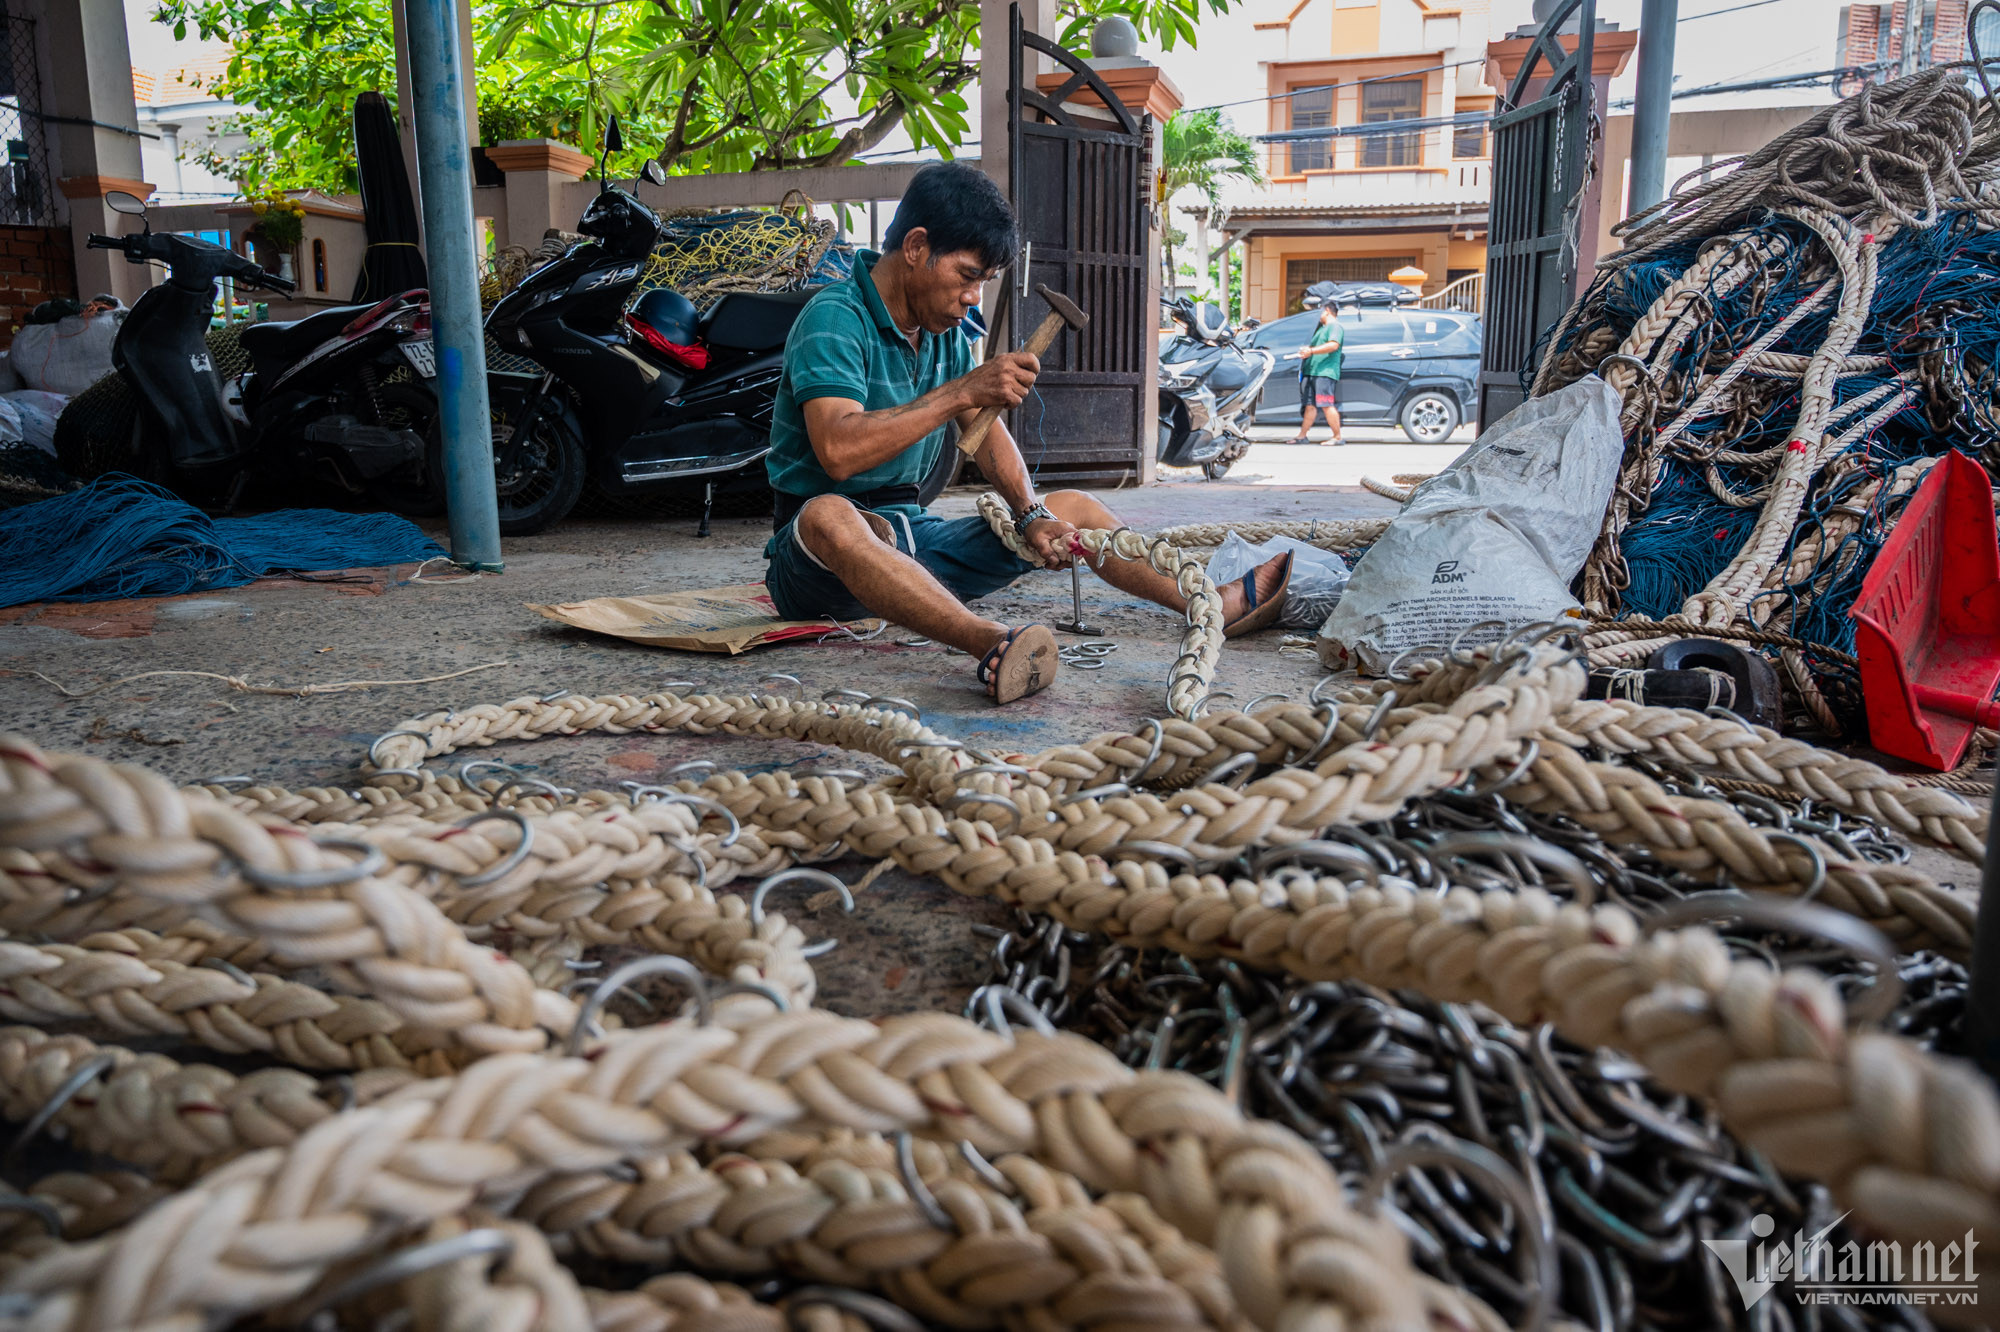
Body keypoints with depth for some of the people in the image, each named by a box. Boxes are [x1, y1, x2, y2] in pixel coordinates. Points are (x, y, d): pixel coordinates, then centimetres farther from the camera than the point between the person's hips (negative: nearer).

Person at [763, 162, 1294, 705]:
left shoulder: (945, 332, 8)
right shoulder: (834, 319, -16)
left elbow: (986, 431, 14)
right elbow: (838, 451, -32)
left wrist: (1031, 513, -3)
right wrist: (962, 391, -32)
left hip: (913, 538, 8)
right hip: (815, 558, -8)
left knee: (1072, 507, 8)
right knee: (829, 517, -44)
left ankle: (1217, 605, 4)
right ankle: (993, 645, -61)